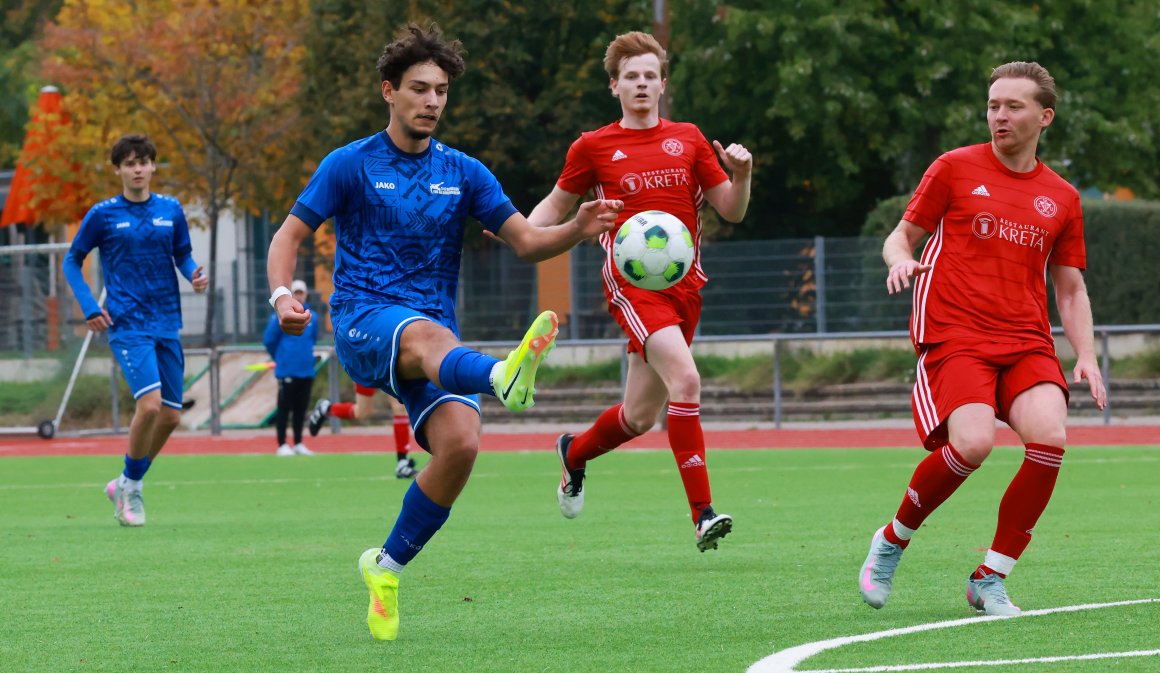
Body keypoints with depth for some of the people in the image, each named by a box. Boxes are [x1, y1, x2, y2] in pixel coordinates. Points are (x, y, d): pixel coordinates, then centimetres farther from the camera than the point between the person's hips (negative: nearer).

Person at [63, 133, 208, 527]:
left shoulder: (171, 210, 7)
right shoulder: (103, 215, -2)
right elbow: (72, 262, 7)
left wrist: (194, 275, -5)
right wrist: (89, 308, -5)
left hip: (166, 324, 5)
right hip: (128, 326, -5)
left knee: (170, 416, 4)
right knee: (150, 403, -21)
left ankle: (126, 485, 23)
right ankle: (130, 486, -1)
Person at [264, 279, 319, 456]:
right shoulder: (281, 315, -6)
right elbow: (269, 340, 1)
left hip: (307, 370, 4)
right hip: (287, 371, -4)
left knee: (301, 409, 8)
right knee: (284, 408, -2)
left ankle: (298, 444, 16)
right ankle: (282, 446, 1)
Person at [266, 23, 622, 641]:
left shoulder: (464, 173, 13)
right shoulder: (350, 165, 4)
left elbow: (525, 241, 9)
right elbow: (290, 235, 4)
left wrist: (578, 230, -12)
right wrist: (283, 296, -16)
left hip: (435, 332, 4)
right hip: (363, 322, -4)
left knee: (459, 442, -21)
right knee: (427, 334, -39)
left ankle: (387, 566, 0)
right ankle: (502, 377, -77)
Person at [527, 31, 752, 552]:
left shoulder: (688, 139, 11)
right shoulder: (593, 147, 4)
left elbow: (732, 211, 12)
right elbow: (556, 205, 16)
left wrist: (741, 176, -8)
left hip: (684, 284, 4)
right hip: (631, 282, -4)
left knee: (641, 415, 10)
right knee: (685, 378, -27)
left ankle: (575, 453, 44)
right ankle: (702, 514, -27)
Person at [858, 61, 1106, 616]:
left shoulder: (1061, 198, 15)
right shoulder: (955, 169, 7)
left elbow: (1070, 290, 20)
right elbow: (901, 236, 11)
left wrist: (1086, 357, 5)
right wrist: (900, 259, -13)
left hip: (1027, 342, 3)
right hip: (954, 335, -3)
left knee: (1049, 437, -24)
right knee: (973, 442, -28)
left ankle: (990, 579, -8)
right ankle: (892, 541, 0)